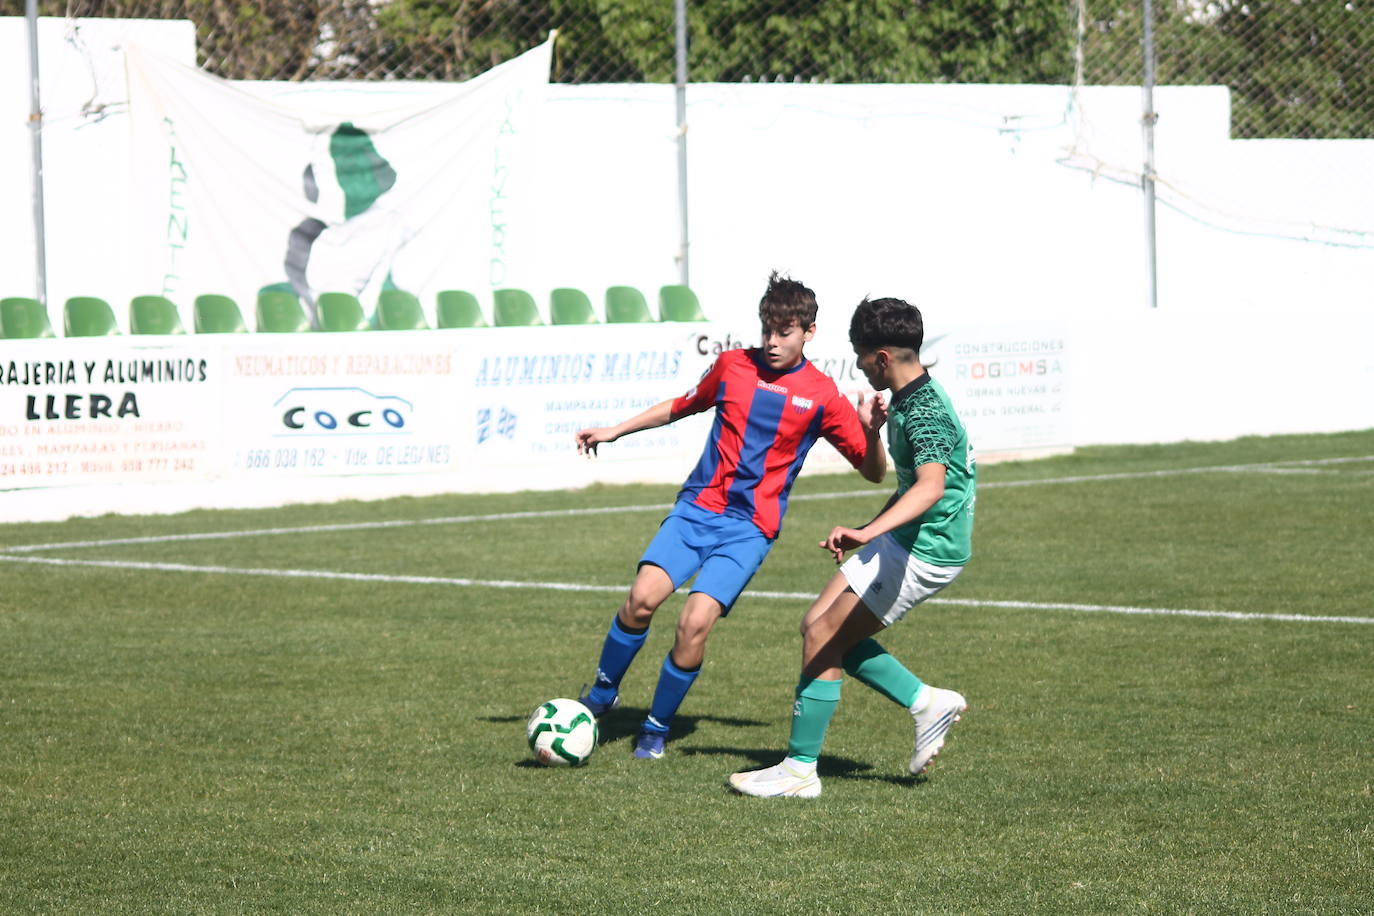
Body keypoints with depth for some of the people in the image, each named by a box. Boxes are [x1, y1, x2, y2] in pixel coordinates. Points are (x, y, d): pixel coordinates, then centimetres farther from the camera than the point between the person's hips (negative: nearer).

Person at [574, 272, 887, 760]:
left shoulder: (822, 397, -2)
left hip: (749, 529, -2)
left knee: (695, 622, -19)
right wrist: (615, 430, 24)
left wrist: (871, 431, -19)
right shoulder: (732, 365, 6)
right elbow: (684, 406, 25)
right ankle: (601, 695, 6)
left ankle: (656, 728, 3)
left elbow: (874, 472, 2)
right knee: (642, 597, -18)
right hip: (696, 507, 2)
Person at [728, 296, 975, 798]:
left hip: (926, 550, -10)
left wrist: (868, 533, -55)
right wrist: (867, 533, 33)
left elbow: (931, 486, -43)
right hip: (907, 539, 10)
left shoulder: (925, 413, -23)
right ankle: (928, 703, 14)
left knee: (822, 639, -8)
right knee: (819, 627, 11)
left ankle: (799, 771, -1)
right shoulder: (908, 399, 10)